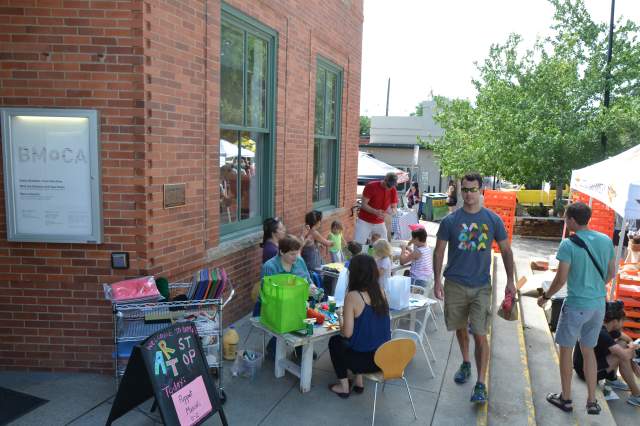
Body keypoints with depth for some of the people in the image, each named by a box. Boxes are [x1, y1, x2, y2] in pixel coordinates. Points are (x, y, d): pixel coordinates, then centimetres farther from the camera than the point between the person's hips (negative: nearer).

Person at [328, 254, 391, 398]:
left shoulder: (352, 296, -19)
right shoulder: (380, 292, -1)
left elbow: (347, 333, -16)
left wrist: (340, 323, 4)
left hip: (366, 359, -5)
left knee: (335, 342, 23)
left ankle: (344, 386, 26)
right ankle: (358, 381, 32)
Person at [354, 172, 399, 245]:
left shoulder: (393, 191, -3)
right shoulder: (371, 186, -14)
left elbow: (395, 208, 1)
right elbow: (364, 205, -15)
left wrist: (391, 211, -24)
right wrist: (375, 212, -31)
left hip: (379, 224, 4)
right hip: (364, 221, -3)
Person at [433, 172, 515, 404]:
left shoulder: (493, 220, -2)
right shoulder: (449, 220, -4)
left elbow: (506, 250, 7)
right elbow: (439, 252, 1)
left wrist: (510, 281, 3)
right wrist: (437, 281, -5)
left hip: (481, 285, -1)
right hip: (455, 284, 1)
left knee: (480, 334, -5)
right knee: (460, 328, 16)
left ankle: (481, 384, 5)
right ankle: (465, 363, 40)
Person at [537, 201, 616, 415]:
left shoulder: (568, 244, -16)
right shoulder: (606, 241, 1)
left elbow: (561, 279, -15)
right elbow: (610, 273, 10)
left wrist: (545, 296, 1)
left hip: (576, 305, -5)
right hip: (599, 305, 6)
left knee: (566, 350, 11)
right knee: (588, 350, 19)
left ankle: (566, 399, 23)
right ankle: (592, 401, 24)